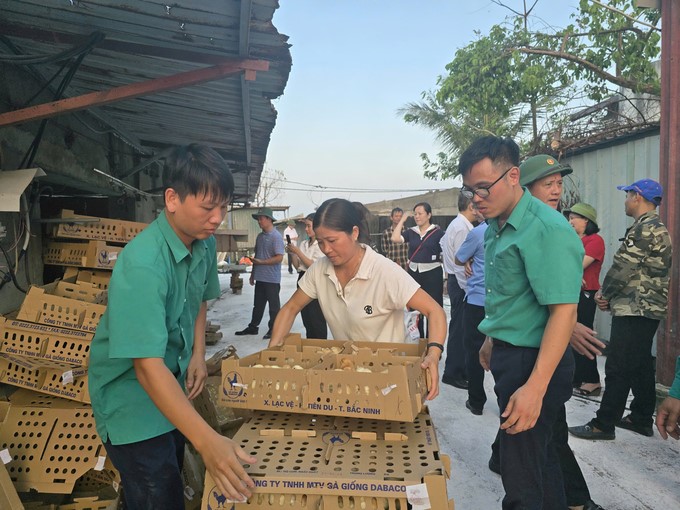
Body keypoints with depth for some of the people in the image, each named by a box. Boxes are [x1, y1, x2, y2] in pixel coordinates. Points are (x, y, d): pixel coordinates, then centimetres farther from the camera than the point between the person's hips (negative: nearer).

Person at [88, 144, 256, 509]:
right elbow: (147, 367, -39)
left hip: (175, 384, 8)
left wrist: (198, 354, -2)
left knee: (174, 479, 24)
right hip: (133, 391, -8)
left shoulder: (205, 243, -8)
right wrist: (208, 441, -46)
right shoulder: (142, 264, -34)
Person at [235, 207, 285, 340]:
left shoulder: (276, 236, -13)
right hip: (260, 278, 8)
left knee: (274, 305, 5)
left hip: (272, 279, -8)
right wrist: (252, 273, 18)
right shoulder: (260, 236, 12)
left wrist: (261, 262, -21)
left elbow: (279, 258, -19)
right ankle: (252, 327, 25)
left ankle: (273, 329, 14)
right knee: (258, 304, 16)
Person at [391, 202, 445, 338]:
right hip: (414, 273, 4)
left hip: (432, 274, -4)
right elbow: (395, 239, -10)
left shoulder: (438, 232, -4)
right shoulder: (411, 232, 7)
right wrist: (402, 220, -2)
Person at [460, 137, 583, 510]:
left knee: (522, 478, 1)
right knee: (539, 450, 24)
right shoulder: (495, 226, 8)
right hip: (508, 354, 9)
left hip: (533, 362, -9)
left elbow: (564, 311, -25)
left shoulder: (547, 230, -21)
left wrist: (535, 387, -29)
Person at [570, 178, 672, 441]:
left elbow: (622, 268, -19)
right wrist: (609, 296, 6)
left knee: (618, 369, -5)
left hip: (634, 311, -10)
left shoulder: (644, 228, -17)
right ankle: (642, 418, 27)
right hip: (647, 309, 10)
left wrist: (604, 293, -3)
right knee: (640, 365, 16)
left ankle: (603, 424, 1)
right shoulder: (656, 227, 17)